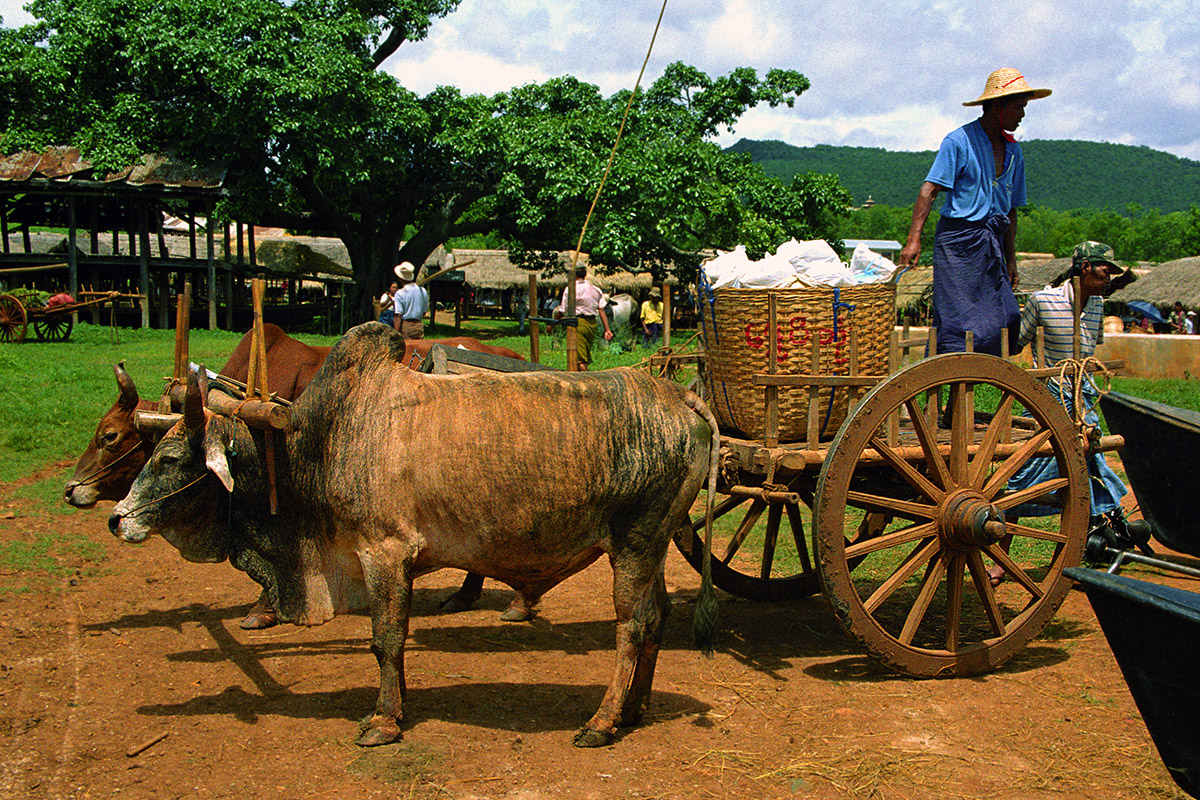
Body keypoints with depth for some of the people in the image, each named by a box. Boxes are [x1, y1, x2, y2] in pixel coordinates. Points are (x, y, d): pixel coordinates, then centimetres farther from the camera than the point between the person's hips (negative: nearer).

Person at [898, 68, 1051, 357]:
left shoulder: (1013, 151, 17)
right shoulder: (959, 141, -5)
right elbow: (930, 188, -13)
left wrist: (1010, 260, 19)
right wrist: (914, 239, -24)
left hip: (992, 244, 7)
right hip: (959, 239, -7)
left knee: (1007, 322, -1)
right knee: (955, 322, -11)